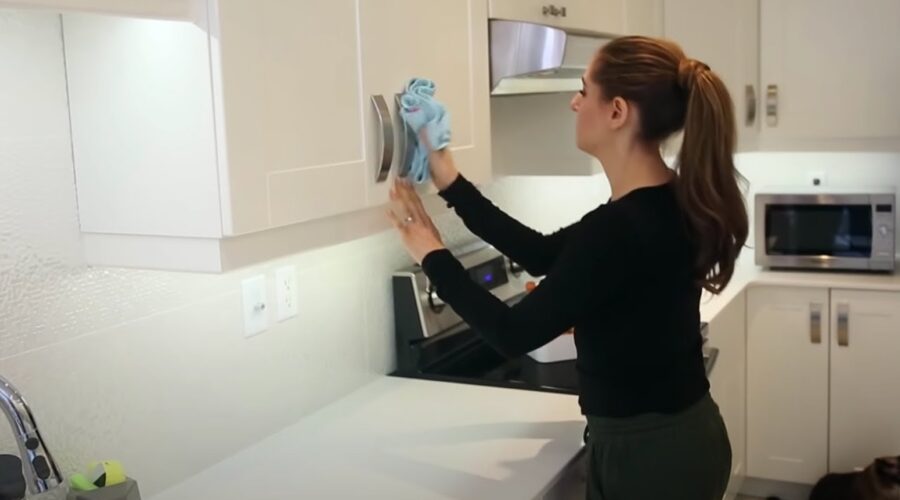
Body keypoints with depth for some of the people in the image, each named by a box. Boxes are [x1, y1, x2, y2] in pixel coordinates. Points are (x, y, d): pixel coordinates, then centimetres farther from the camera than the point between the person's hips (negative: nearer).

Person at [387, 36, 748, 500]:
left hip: (645, 454, -9)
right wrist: (451, 183, 8)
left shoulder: (618, 229, -27)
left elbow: (513, 334, -19)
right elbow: (542, 255, 9)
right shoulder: (671, 204, 1)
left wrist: (431, 254, -7)